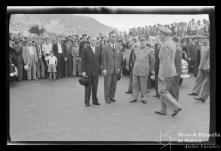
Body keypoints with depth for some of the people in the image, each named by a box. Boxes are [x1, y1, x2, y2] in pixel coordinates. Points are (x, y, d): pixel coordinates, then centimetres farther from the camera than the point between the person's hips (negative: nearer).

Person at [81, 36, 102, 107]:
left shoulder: (99, 49, 8)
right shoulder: (85, 49, -4)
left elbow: (100, 60, 11)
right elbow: (83, 61, -5)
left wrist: (99, 69, 5)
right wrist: (83, 71, -10)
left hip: (96, 71, 3)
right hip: (88, 71, -3)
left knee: (95, 87, 7)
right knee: (88, 87, 2)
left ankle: (95, 101, 17)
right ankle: (87, 102, 10)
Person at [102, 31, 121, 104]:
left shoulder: (117, 48, 12)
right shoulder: (105, 47, -5)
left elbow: (118, 58, 16)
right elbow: (104, 59, -8)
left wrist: (119, 67, 9)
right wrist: (104, 69, -13)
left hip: (115, 69, 5)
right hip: (108, 69, -5)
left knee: (114, 84, 8)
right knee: (107, 84, 0)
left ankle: (112, 97, 19)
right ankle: (107, 98, 9)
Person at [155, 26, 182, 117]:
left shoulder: (165, 46, -21)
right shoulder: (172, 43, 9)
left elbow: (166, 62, -24)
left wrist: (163, 75, -21)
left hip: (165, 72, -9)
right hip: (172, 71, 9)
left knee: (162, 91, -1)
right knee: (164, 90, 16)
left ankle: (176, 107, -5)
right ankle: (163, 110, 22)